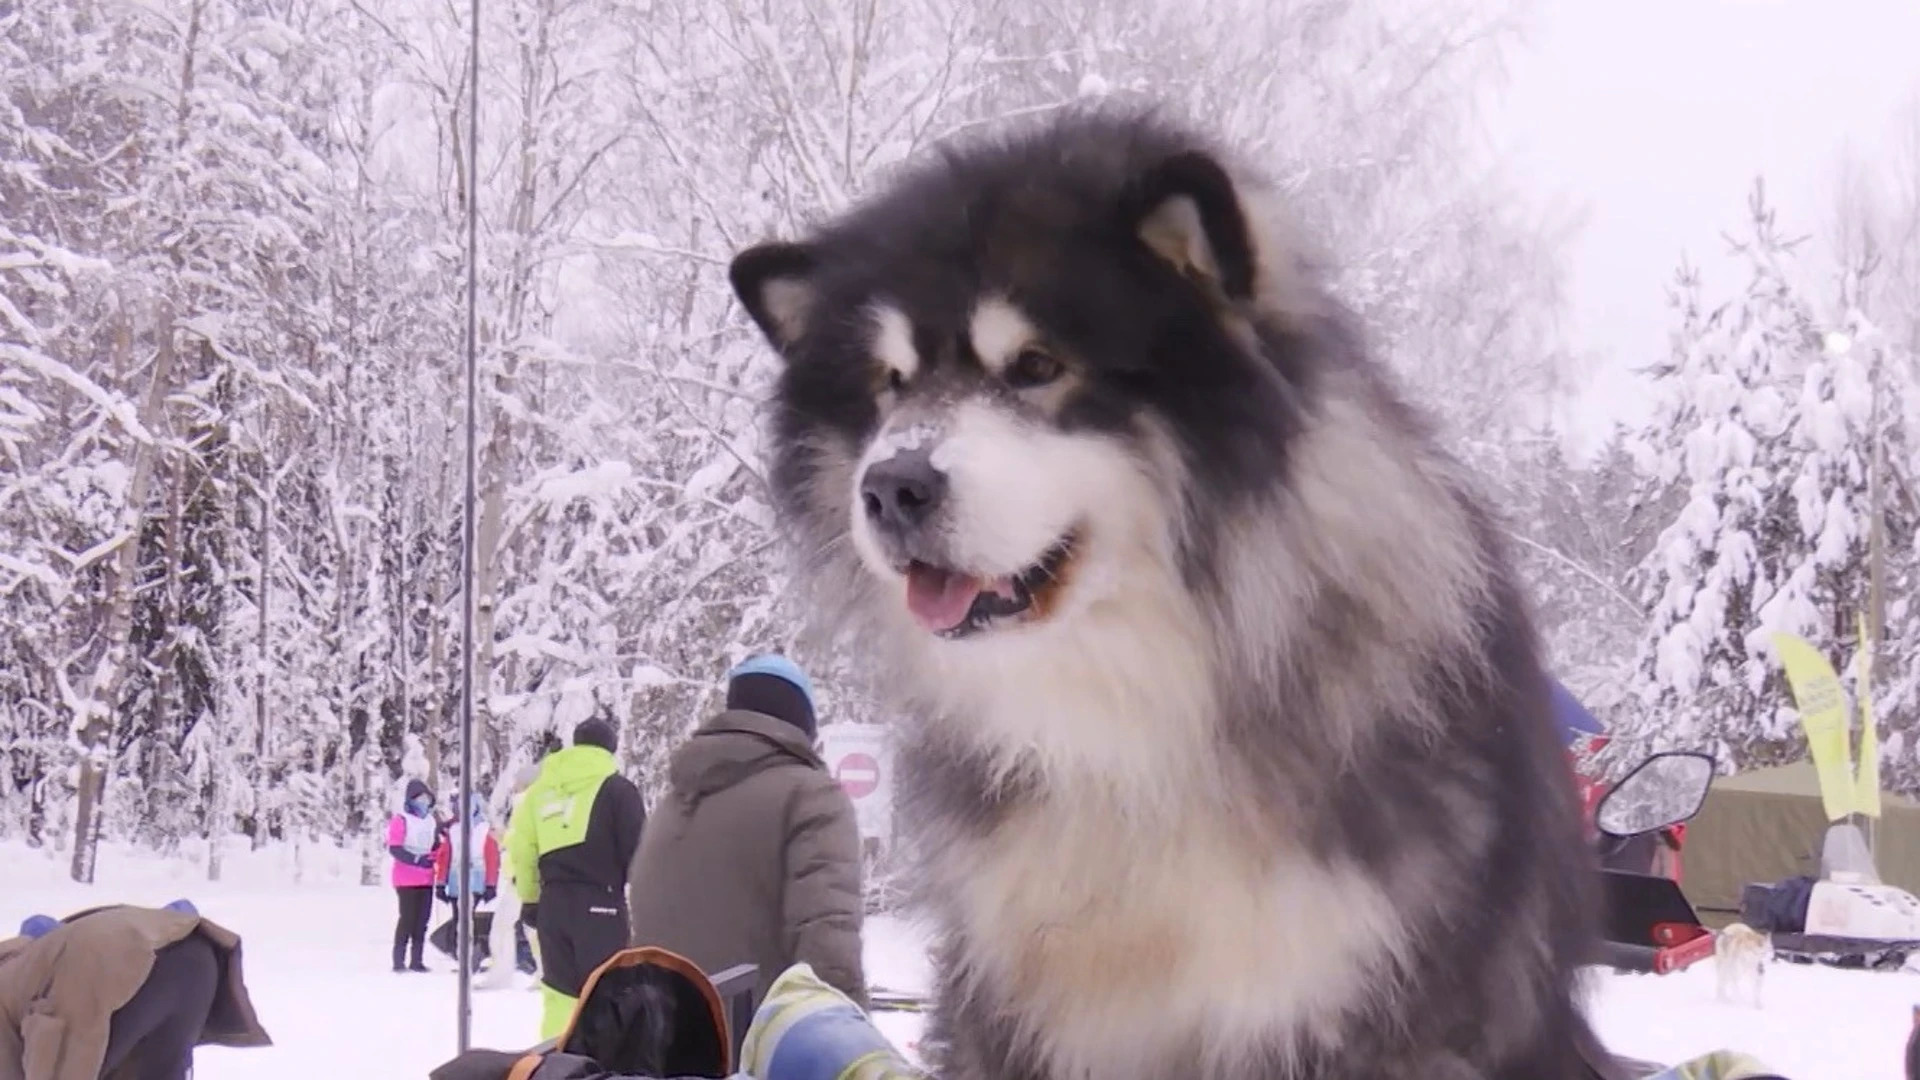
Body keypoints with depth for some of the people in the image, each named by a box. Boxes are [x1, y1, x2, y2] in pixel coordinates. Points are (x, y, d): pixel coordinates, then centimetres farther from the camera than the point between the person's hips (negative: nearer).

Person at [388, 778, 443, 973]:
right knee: (407, 917, -7)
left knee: (422, 919, 5)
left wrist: (434, 859, 6)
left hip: (426, 878, 6)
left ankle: (417, 960, 10)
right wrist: (415, 859, -23)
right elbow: (394, 848, -14)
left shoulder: (432, 821, 13)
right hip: (406, 879, -6)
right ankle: (399, 960, -2)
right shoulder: (401, 820, -7)